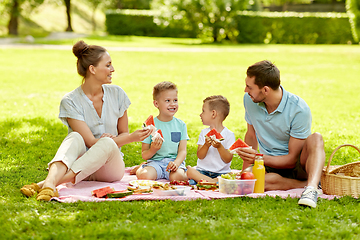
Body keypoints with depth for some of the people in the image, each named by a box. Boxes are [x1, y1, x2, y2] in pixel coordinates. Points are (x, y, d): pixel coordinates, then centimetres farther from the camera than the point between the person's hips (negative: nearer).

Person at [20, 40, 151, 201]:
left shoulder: (117, 94, 2)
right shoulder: (70, 101, -10)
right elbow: (91, 142, -15)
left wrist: (110, 140, -13)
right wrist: (132, 138, -20)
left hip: (111, 166, 2)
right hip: (81, 163, -2)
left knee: (107, 143, -33)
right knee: (75, 137, -32)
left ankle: (46, 183, -47)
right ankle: (50, 182, -59)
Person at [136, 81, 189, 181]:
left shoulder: (181, 125, 7)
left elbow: (182, 151, 1)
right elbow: (144, 155, 2)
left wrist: (176, 163, -21)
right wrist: (153, 150, -21)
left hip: (175, 160, -1)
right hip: (155, 161, 1)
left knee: (177, 177, -35)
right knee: (144, 176, -30)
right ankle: (141, 168, 8)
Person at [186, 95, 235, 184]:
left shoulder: (229, 134, -2)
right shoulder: (204, 132, 9)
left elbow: (228, 160, -7)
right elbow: (200, 156, 1)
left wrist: (219, 147, -23)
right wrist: (206, 145, -19)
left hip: (221, 172, -3)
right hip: (203, 170, 3)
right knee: (189, 171, -28)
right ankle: (211, 181, -35)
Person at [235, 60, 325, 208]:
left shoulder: (299, 109, -21)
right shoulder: (249, 100, -5)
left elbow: (292, 159, -17)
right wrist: (245, 170, 3)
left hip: (297, 166, -3)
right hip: (271, 166, 3)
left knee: (316, 138, -35)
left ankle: (312, 187, -54)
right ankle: (308, 184, -23)